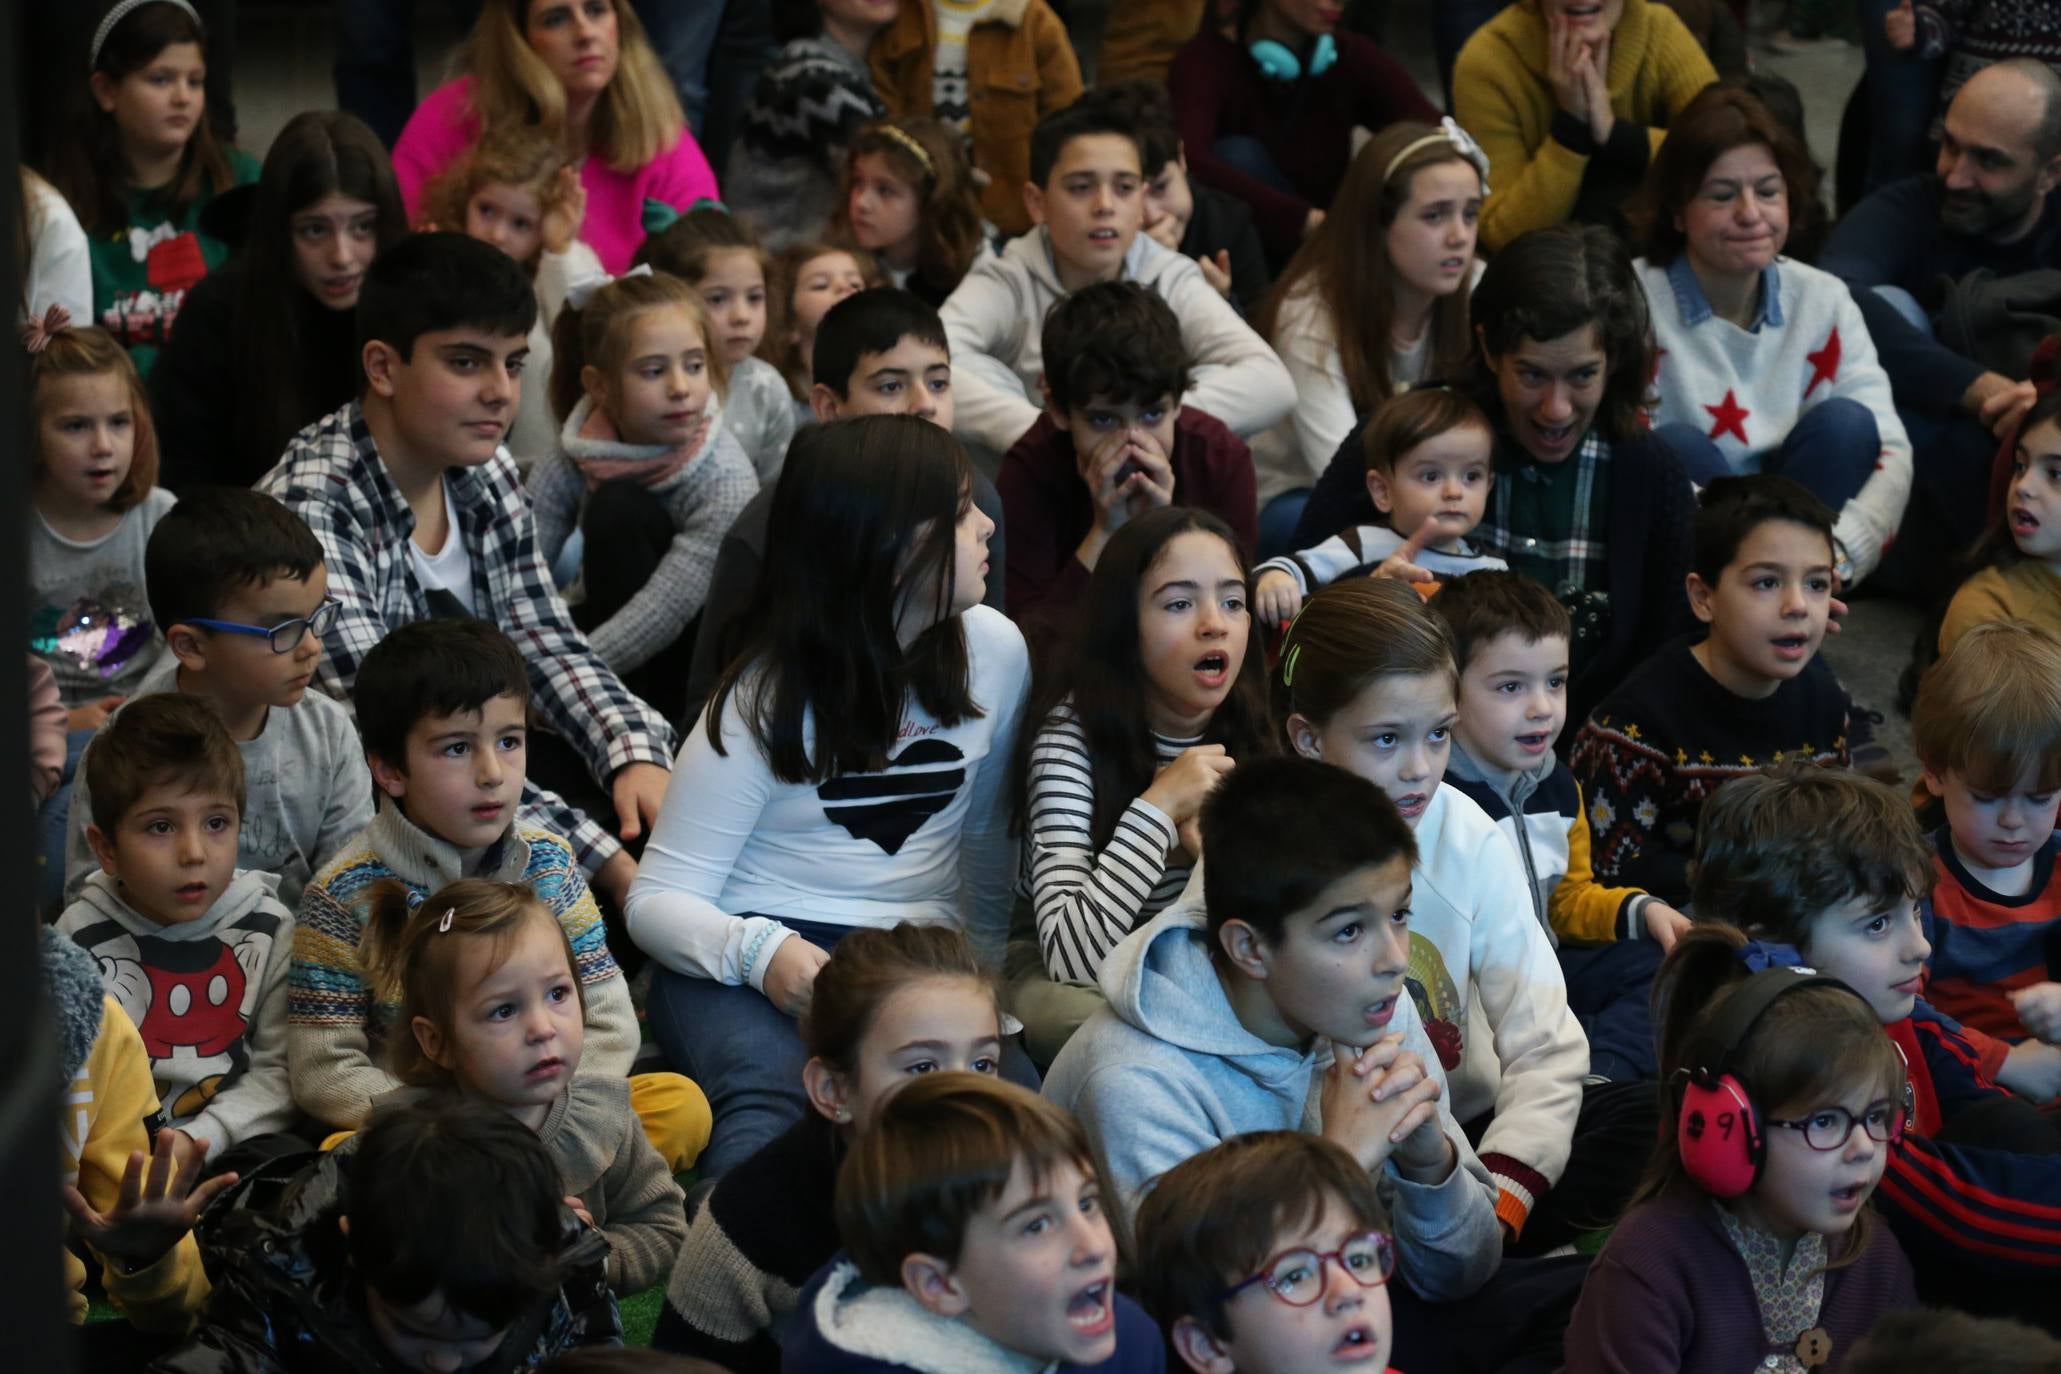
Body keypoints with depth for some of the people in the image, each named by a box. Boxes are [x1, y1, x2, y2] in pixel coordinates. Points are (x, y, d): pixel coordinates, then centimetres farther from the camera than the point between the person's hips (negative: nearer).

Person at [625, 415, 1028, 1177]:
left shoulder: (994, 651, 7)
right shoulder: (765, 703, -4)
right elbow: (657, 900, -7)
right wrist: (760, 952, -27)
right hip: (751, 964, -3)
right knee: (773, 1096, -39)